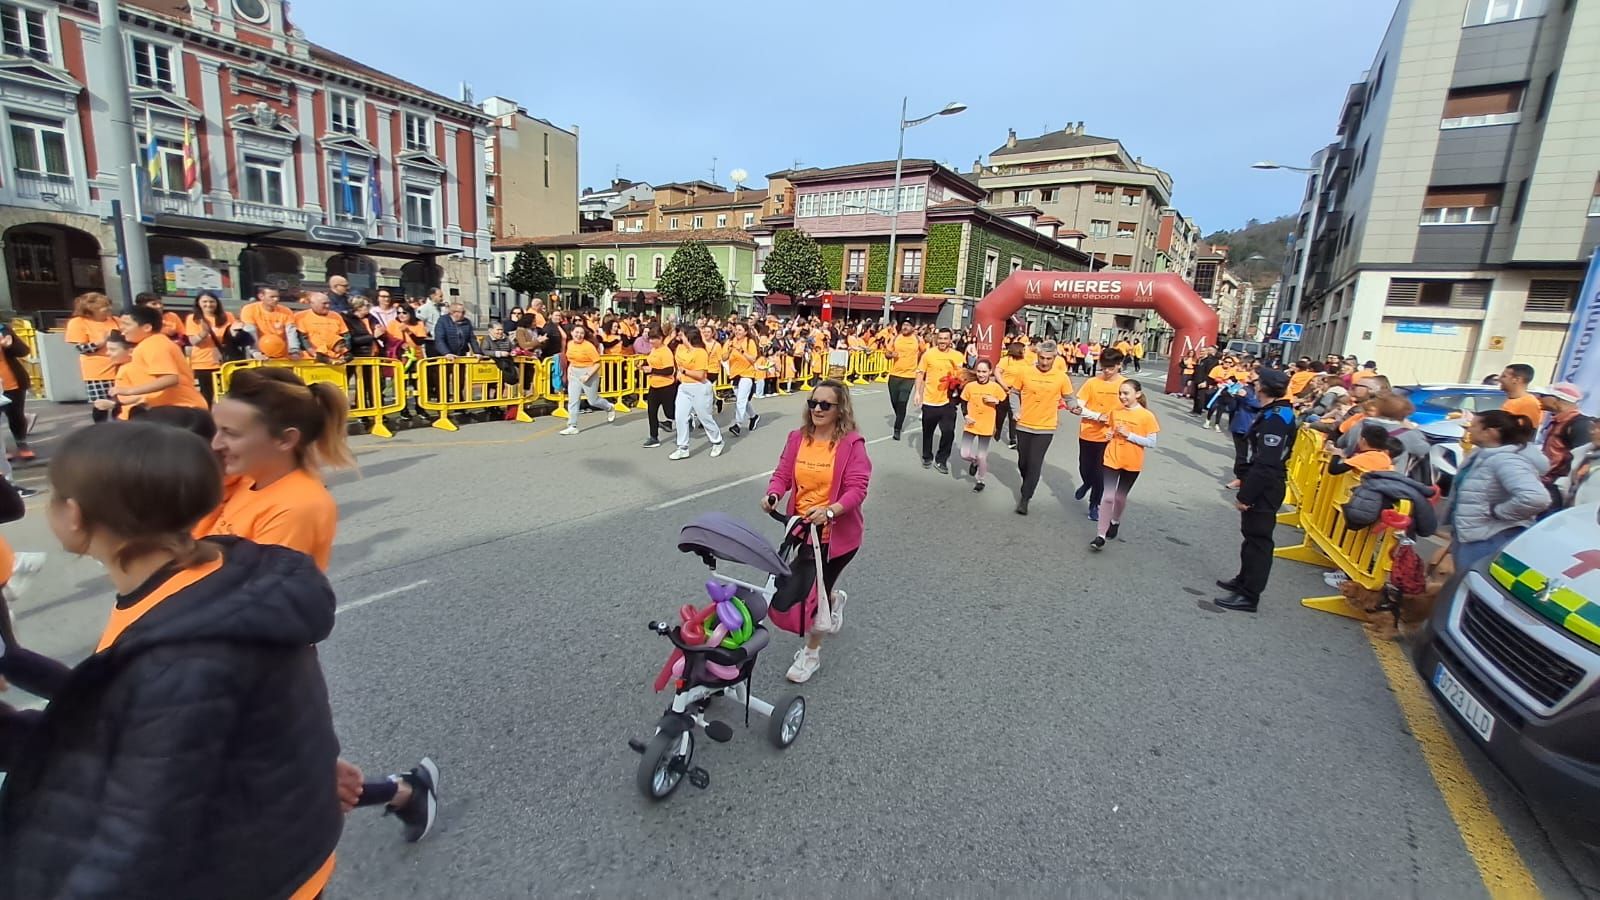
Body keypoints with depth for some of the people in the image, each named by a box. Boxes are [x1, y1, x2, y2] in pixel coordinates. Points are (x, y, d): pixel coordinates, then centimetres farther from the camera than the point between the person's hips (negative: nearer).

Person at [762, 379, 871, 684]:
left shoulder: (852, 443, -16)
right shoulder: (798, 438, -2)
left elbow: (857, 488, -20)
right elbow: (782, 473, 0)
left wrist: (829, 511, -36)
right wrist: (773, 495, -22)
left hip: (837, 532, -5)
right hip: (803, 529, 5)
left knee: (814, 592, 3)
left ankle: (811, 653, 29)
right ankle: (836, 599, 60)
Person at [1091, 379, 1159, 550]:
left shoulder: (1147, 416, -12)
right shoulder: (1115, 412, -1)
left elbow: (1152, 442, -12)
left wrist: (1129, 435, -21)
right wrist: (1109, 434, -6)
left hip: (1132, 464, -1)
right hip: (1111, 459, 1)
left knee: (1120, 497, 15)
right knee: (1107, 496, -8)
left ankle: (1115, 522, 44)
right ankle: (1100, 535, -5)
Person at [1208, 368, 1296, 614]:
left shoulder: (1275, 419, -23)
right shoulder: (1277, 413, 9)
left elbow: (1265, 464, -27)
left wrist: (1245, 495, -24)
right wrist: (1246, 482, 20)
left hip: (1264, 489, -10)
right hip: (1264, 485, 10)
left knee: (1258, 539, -3)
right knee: (1251, 534, 20)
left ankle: (1248, 595, 5)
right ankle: (1245, 579, 34)